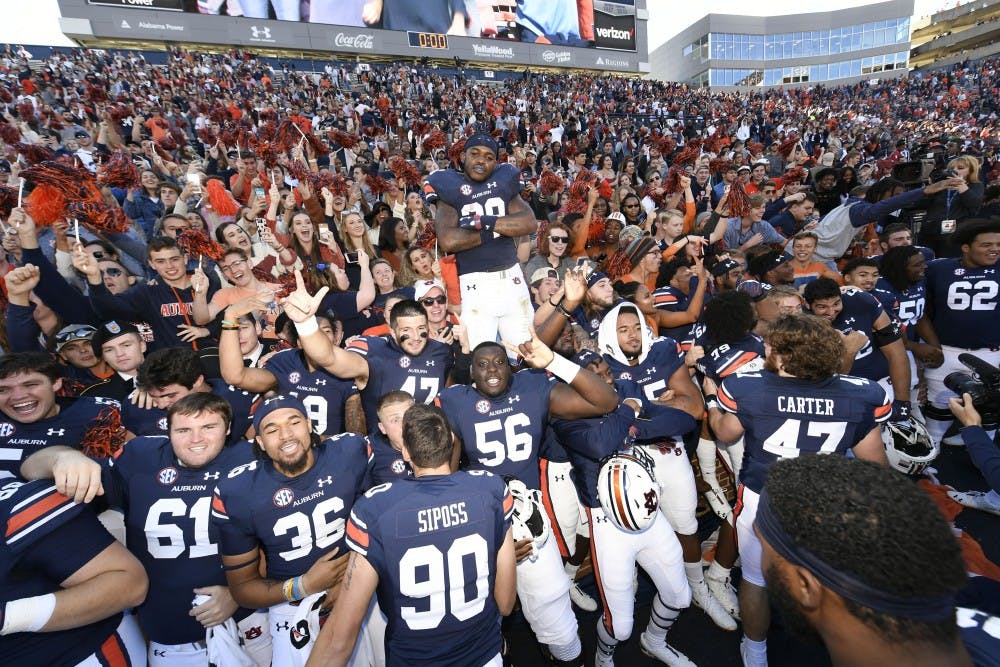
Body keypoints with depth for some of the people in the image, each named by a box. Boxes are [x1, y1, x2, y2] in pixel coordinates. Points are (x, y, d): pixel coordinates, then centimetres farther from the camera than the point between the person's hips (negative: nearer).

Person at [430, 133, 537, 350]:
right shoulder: (449, 188, 1)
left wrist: (485, 222, -12)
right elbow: (448, 241, -16)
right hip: (475, 283, -4)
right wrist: (498, 231, -8)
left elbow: (530, 223, -3)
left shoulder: (503, 182, 13)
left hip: (512, 277, 4)